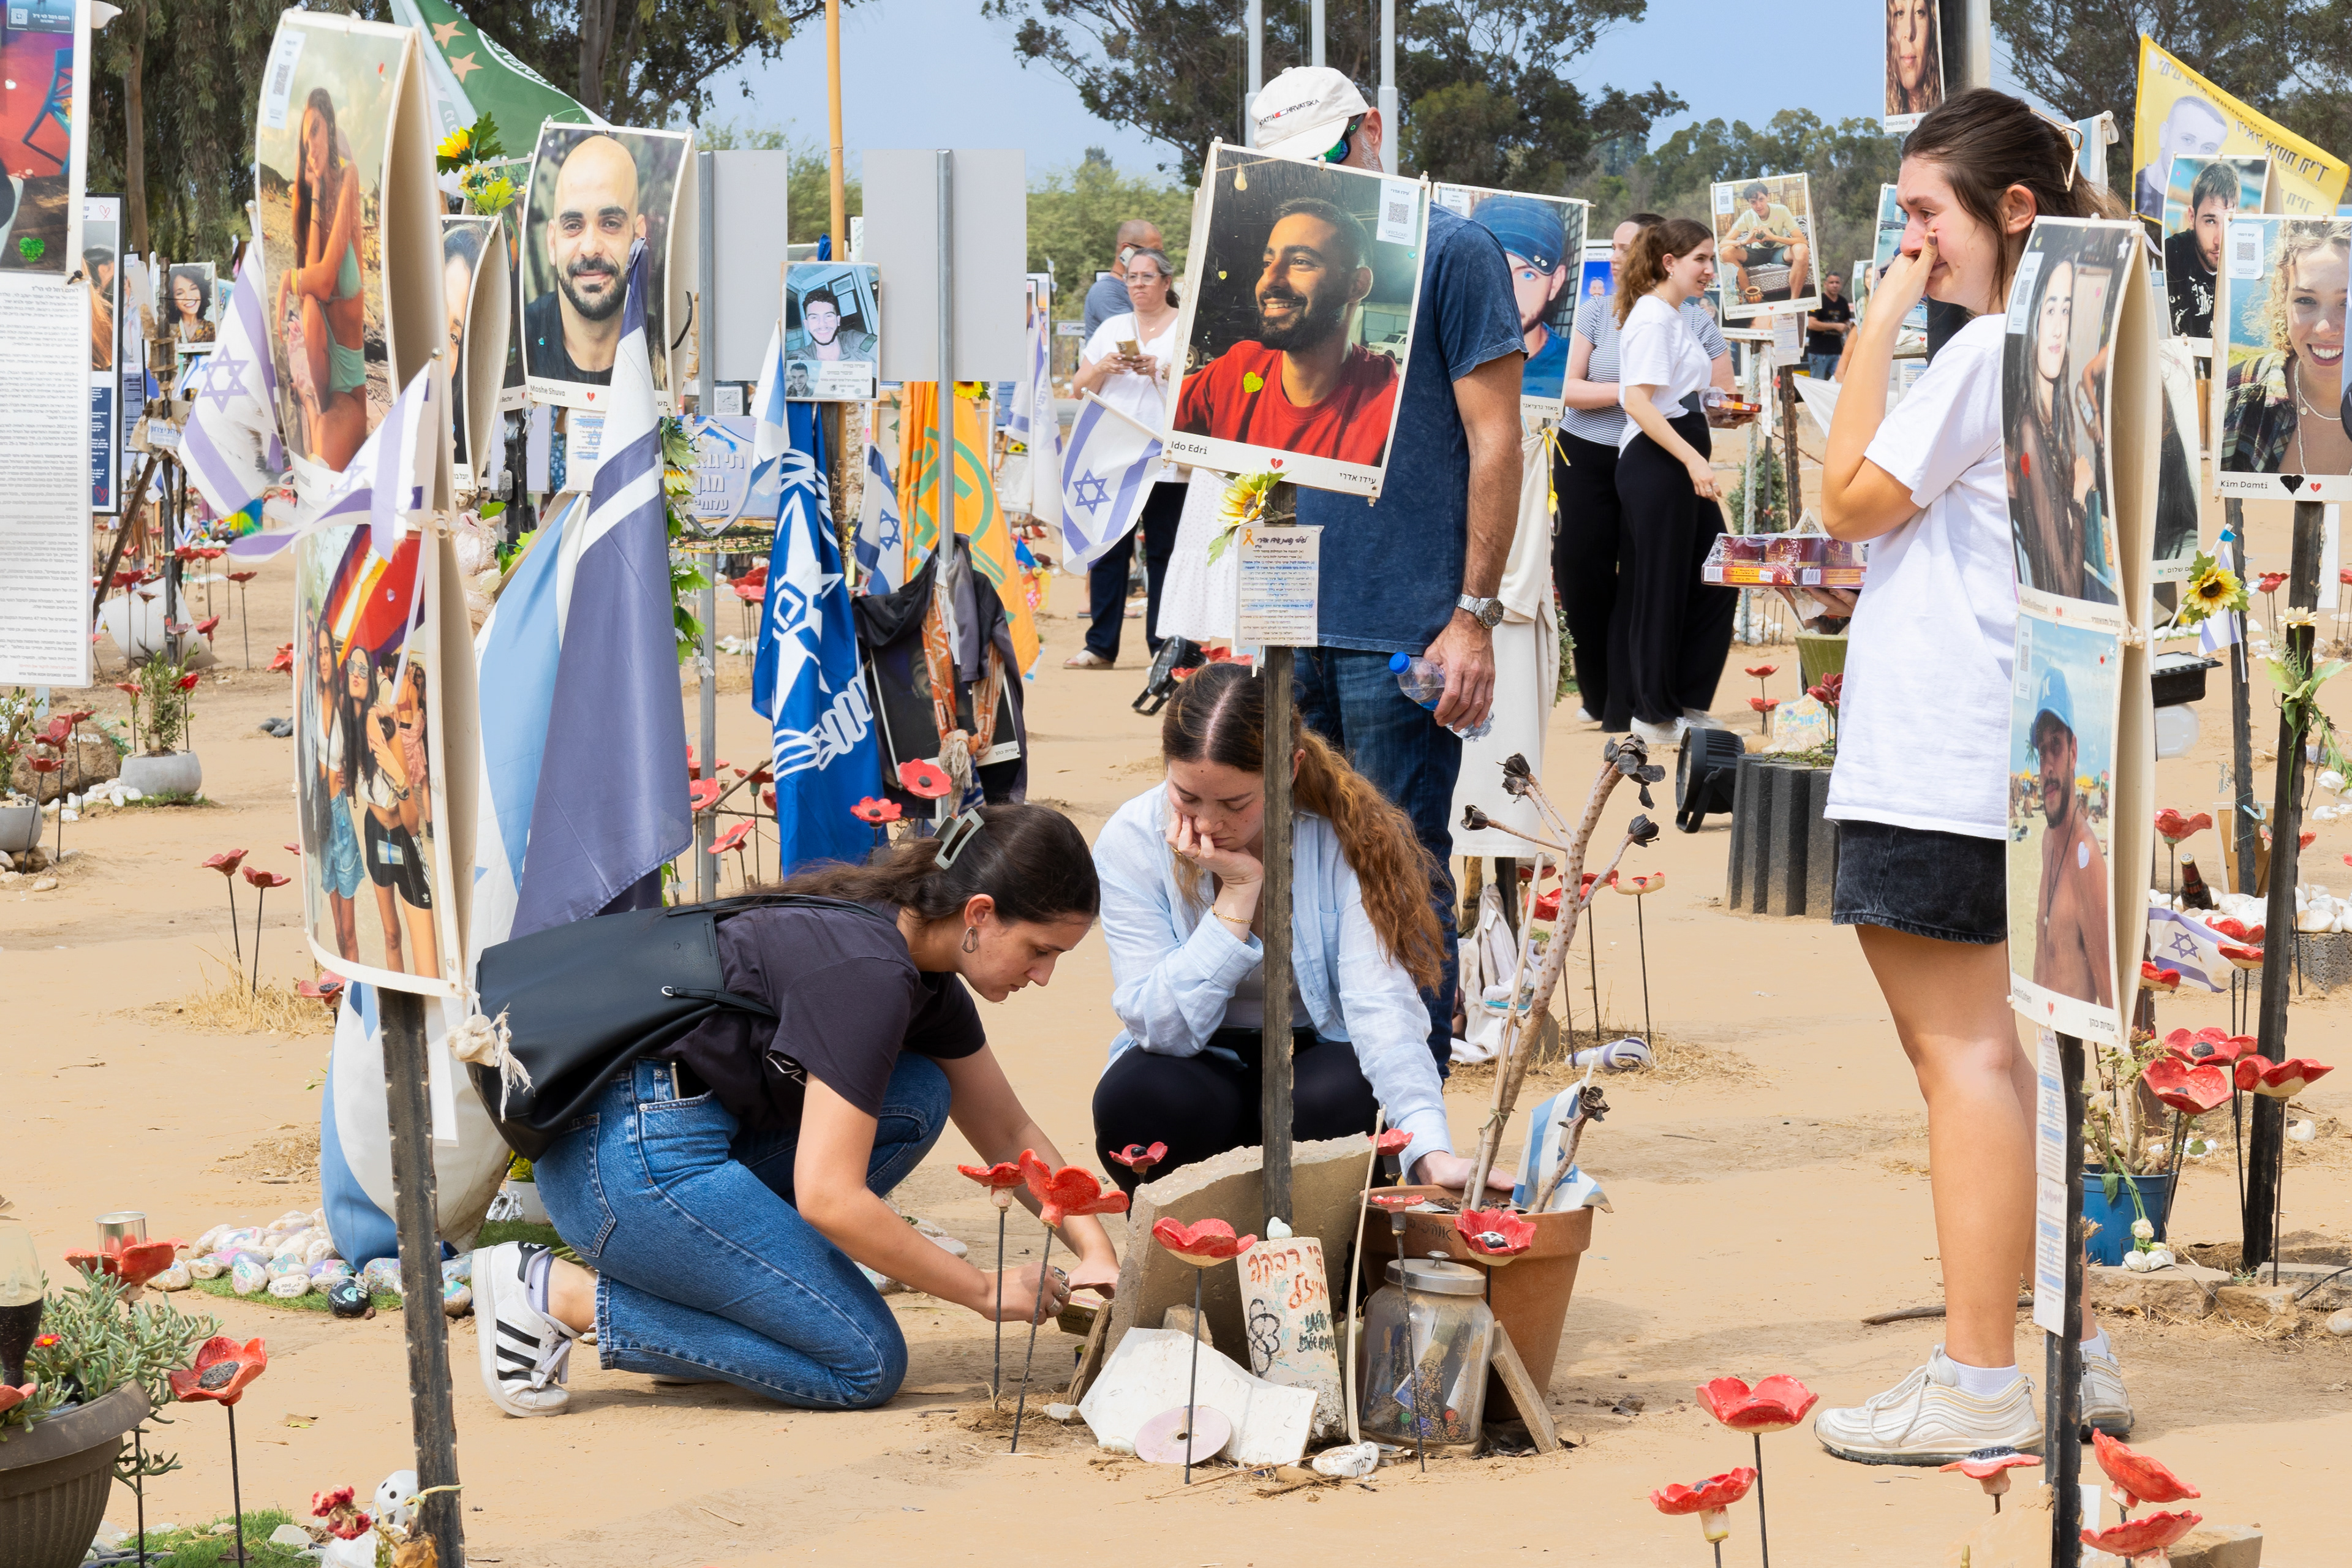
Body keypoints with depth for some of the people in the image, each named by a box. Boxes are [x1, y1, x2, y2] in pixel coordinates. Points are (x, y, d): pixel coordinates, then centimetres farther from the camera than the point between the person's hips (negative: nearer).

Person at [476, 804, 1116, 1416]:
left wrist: (1094, 1249, 9)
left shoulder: (923, 970, 11)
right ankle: (560, 1295, -7)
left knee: (920, 1098, 6)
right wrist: (986, 1292, -13)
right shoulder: (866, 971, -19)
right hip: (633, 1155, -10)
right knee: (866, 1366, -6)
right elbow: (828, 1198, -22)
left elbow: (1008, 1132, 23)